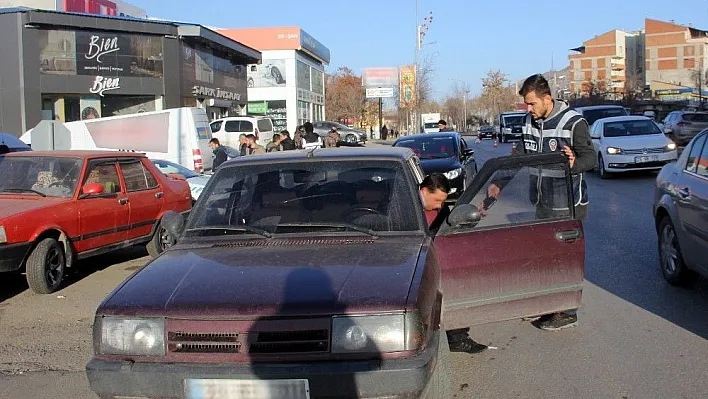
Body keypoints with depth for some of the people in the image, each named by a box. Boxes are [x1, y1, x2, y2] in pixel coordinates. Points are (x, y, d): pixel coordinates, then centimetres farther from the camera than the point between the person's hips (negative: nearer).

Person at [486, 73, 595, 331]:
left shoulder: (573, 123, -13)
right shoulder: (531, 123, 8)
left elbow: (590, 158, -15)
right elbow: (519, 156, 11)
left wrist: (575, 163, -37)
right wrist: (499, 183, 2)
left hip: (567, 204, -7)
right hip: (543, 203, 8)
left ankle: (568, 313, 9)